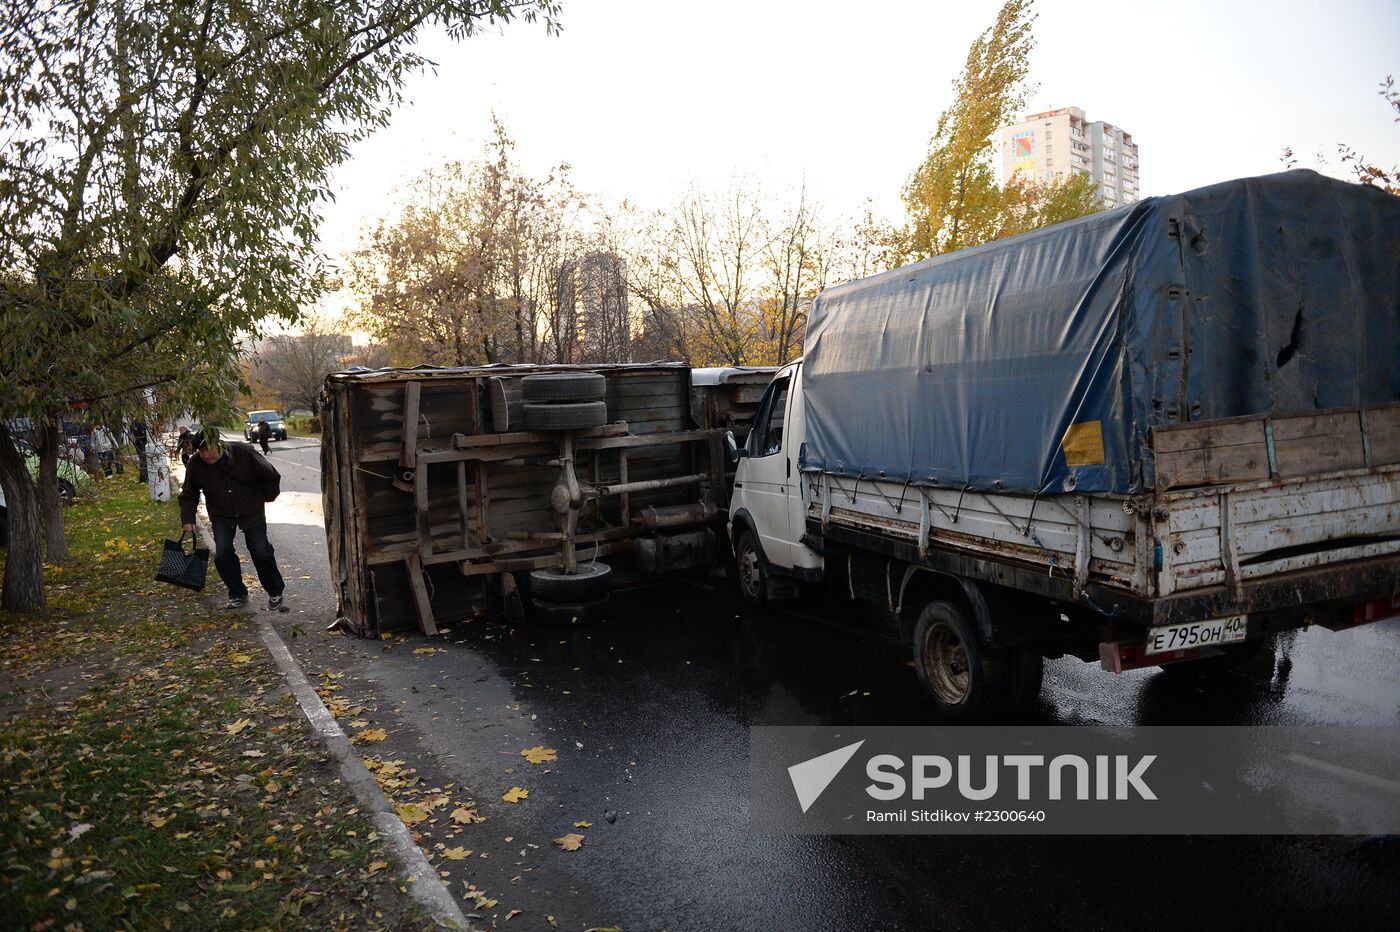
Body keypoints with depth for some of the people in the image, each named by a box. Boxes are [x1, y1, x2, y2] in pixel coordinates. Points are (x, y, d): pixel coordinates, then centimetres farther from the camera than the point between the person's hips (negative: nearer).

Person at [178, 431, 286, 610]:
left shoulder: (244, 453, -22)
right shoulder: (195, 464, -14)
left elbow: (271, 476, -6)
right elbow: (188, 494, 3)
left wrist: (265, 497, 5)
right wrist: (188, 519, -6)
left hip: (252, 511, -2)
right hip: (221, 515, 2)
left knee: (261, 551, -3)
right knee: (222, 554, -11)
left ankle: (275, 592, 16)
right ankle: (237, 594, 9)